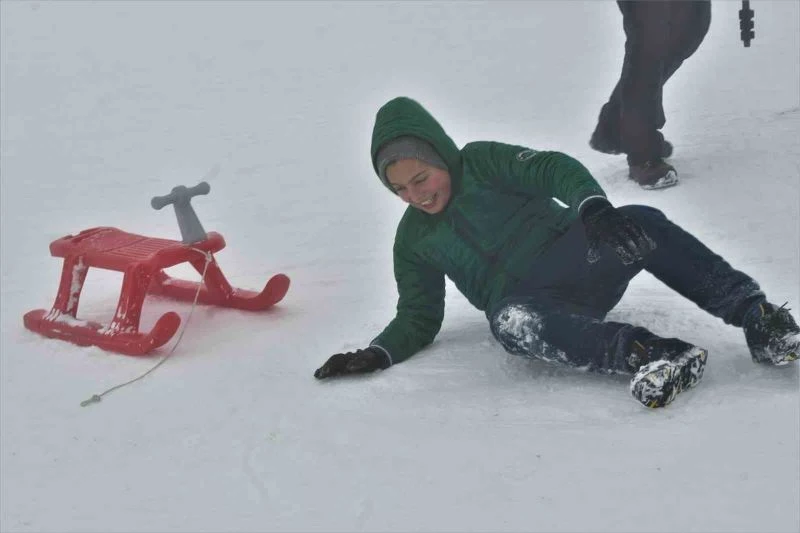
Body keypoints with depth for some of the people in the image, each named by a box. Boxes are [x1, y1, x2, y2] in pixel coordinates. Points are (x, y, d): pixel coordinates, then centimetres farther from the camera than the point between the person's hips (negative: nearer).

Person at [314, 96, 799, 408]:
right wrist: (378, 354, -1)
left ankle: (754, 313, -38)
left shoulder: (481, 163, 9)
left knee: (643, 225, -31)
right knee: (513, 324, -39)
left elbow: (552, 169, -7)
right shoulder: (413, 240, 19)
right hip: (520, 300, 1)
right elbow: (418, 319, 20)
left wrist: (591, 205, -29)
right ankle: (644, 353, -58)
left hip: (575, 257, 0)